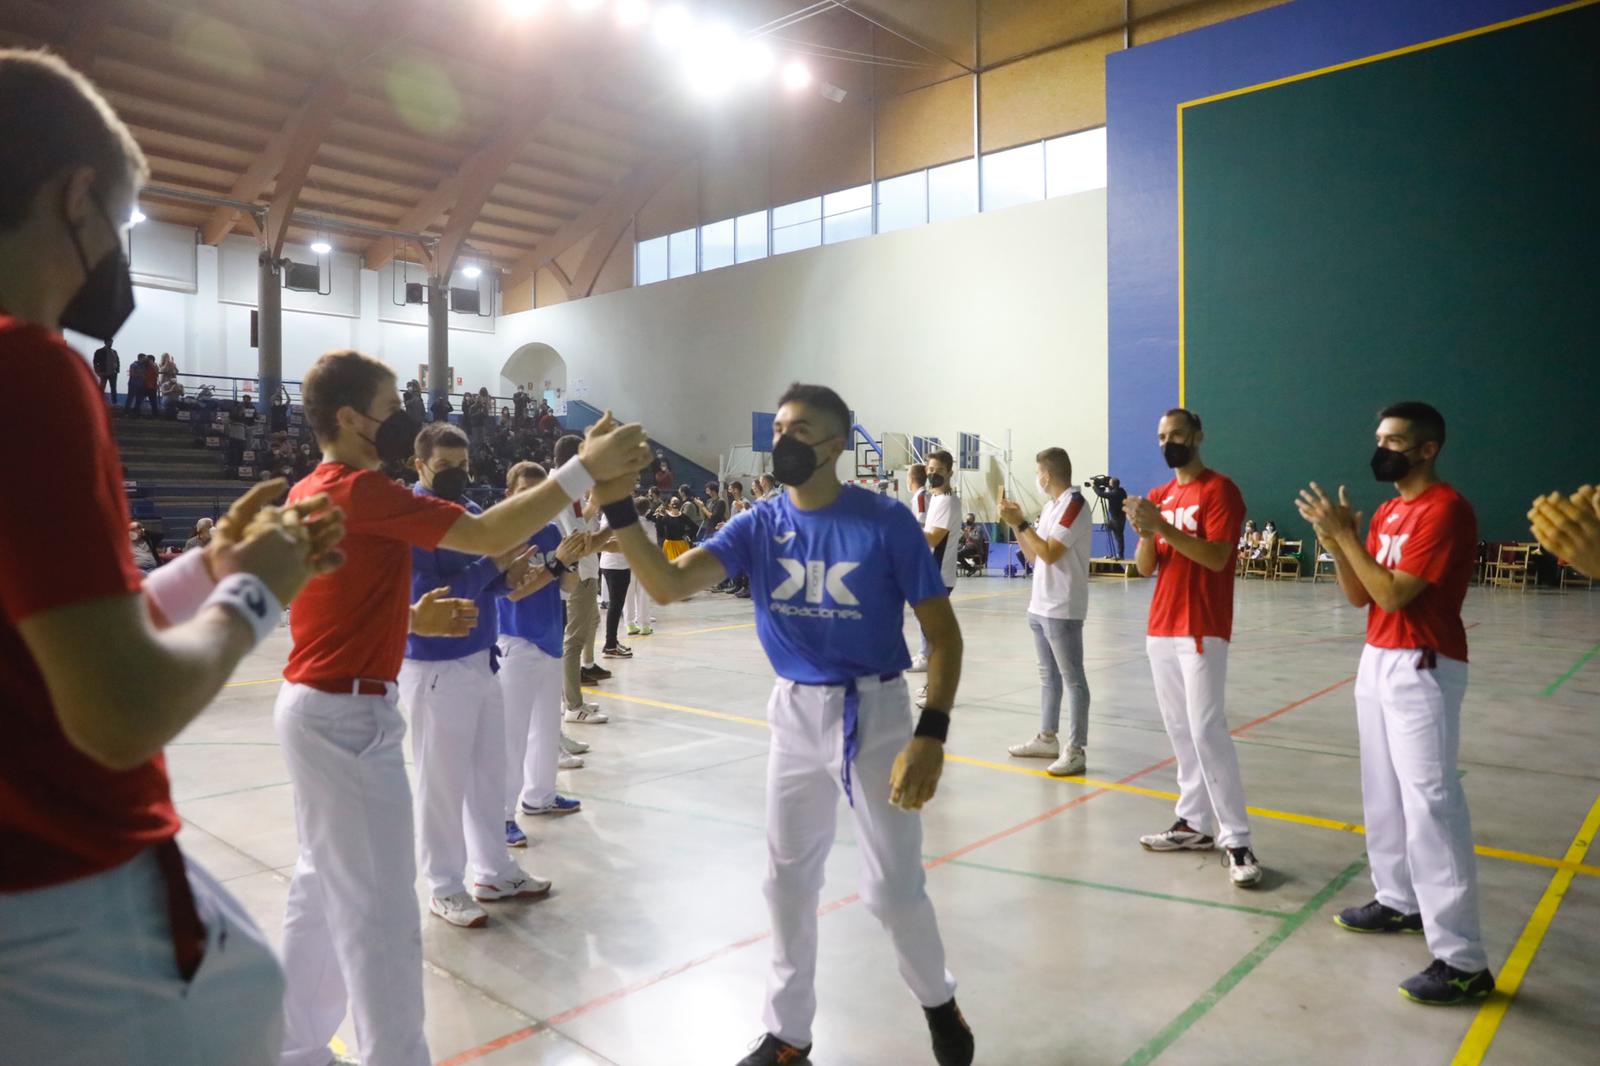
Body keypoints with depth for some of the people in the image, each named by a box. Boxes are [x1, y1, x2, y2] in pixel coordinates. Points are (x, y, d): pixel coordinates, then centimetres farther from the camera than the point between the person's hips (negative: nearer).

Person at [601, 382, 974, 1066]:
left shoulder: (885, 523, -15)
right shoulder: (758, 526, -3)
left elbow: (943, 633, -13)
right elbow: (668, 585, -16)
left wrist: (931, 735, -23)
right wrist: (618, 506, -30)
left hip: (874, 712, -4)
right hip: (794, 714, 4)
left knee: (893, 887, 5)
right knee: (787, 882, 15)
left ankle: (938, 1002, 37)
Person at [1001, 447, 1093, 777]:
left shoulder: (1074, 504, -14)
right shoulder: (1050, 506, 14)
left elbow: (1049, 553, -21)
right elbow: (1033, 555, 17)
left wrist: (1020, 523, -15)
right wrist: (1016, 522, 9)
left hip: (1062, 610, -9)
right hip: (1040, 606, 9)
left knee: (1072, 679, -3)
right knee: (1048, 676, 16)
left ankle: (1075, 751, 1)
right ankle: (1047, 739, 26)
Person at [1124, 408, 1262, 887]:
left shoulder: (1220, 490, -7)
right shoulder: (1159, 496, 14)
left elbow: (1216, 557, -18)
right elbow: (1145, 568, 8)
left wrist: (1163, 525, -24)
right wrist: (1145, 532, -12)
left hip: (1202, 630, -7)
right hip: (1161, 627, 7)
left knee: (1207, 729, -9)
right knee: (1179, 729, 10)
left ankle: (1236, 840, -2)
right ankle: (1194, 823, 18)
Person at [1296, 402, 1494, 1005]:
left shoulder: (1446, 508, -15)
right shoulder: (1387, 511, 13)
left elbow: (1393, 593, -21)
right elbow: (1358, 596, 10)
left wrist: (1344, 533, -17)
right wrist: (1334, 538, -4)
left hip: (1422, 670, -9)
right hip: (1377, 662, 9)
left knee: (1430, 805, -10)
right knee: (1384, 794, 17)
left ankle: (1463, 960, -4)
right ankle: (1399, 901, 31)